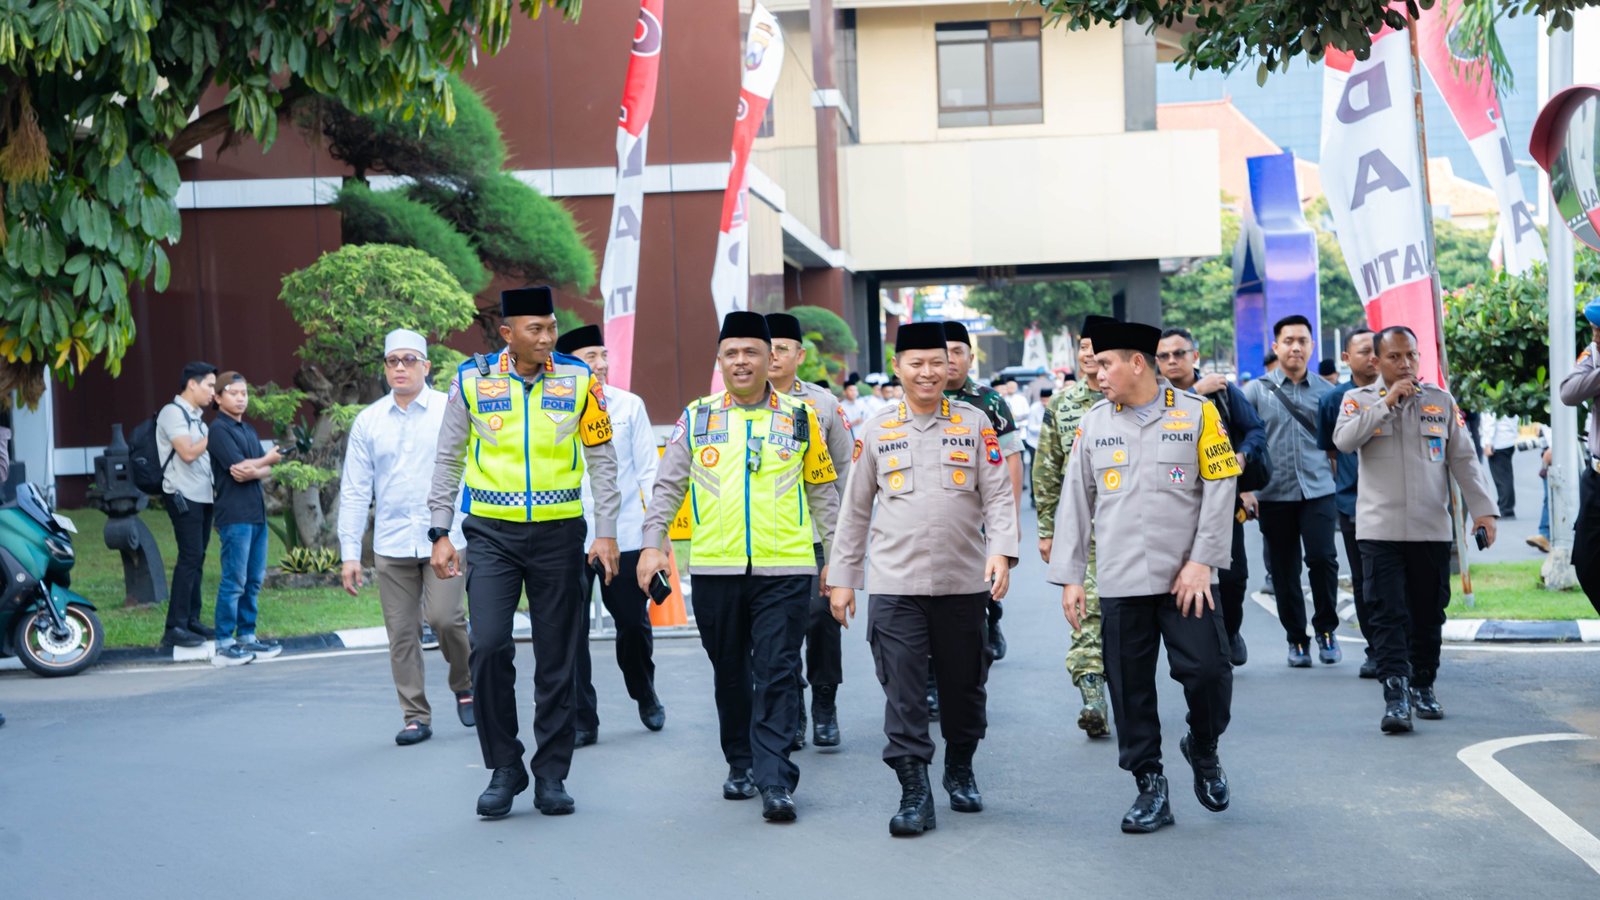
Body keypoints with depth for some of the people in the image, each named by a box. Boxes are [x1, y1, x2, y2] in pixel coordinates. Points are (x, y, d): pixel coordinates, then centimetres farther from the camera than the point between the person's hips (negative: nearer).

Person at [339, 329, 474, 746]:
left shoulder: (451, 411, 0)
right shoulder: (368, 421, 8)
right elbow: (354, 491, 8)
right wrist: (350, 552, 3)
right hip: (392, 544, 3)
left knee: (444, 617, -15)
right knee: (402, 633, 3)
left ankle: (465, 684, 12)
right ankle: (415, 717, 15)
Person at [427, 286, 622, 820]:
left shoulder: (578, 379, 0)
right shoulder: (473, 379, -1)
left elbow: (602, 459, 4)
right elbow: (448, 460, 5)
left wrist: (606, 533, -2)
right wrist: (440, 533, 0)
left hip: (560, 535, 1)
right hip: (492, 534, -1)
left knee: (558, 658, 5)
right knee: (488, 646, -12)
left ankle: (551, 775, 17)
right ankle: (504, 769, 5)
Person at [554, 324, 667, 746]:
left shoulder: (629, 405, 3)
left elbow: (648, 469, 6)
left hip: (624, 534, 1)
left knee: (634, 622, 9)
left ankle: (646, 697, 35)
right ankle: (582, 721, 7)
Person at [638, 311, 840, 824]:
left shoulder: (800, 420, 7)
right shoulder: (697, 418, 8)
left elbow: (822, 492, 12)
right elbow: (668, 487, 10)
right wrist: (653, 544, -2)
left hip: (785, 569, -2)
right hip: (715, 569, 2)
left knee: (776, 676, -6)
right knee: (729, 675, 12)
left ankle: (775, 781, -6)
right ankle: (741, 765, 27)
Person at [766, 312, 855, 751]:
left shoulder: (823, 403, 7)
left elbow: (846, 467, 11)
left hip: (817, 534, 0)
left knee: (820, 616, -5)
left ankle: (825, 706, 11)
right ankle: (790, 715, 13)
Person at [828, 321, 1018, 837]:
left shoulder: (974, 423, 4)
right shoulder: (877, 431, 6)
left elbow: (998, 495, 1)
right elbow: (854, 510, 11)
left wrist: (1001, 550, -16)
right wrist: (842, 577, 9)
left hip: (964, 583, 1)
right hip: (895, 586, 0)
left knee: (964, 686, 12)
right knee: (903, 692, -5)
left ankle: (960, 771, 32)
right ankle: (914, 793, 0)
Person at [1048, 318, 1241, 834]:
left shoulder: (1197, 413, 0)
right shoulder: (1094, 423, 8)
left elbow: (1220, 488, -3)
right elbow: (1075, 502, 10)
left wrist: (1201, 562, -10)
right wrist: (1069, 576, 6)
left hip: (1185, 579, -2)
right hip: (1119, 582, 2)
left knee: (1208, 671, -7)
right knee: (1131, 689, 3)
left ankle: (1203, 750, 23)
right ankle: (1150, 788, 14)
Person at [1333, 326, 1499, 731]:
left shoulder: (1441, 401, 9)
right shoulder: (1360, 400, 5)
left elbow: (1464, 459, 9)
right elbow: (1343, 440, -14)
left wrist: (1483, 510, 0)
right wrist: (1387, 401, -15)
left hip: (1432, 528, 2)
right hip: (1380, 528, -2)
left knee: (1429, 613, 8)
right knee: (1387, 614, -9)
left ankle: (1423, 687, 22)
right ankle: (1395, 695, -12)